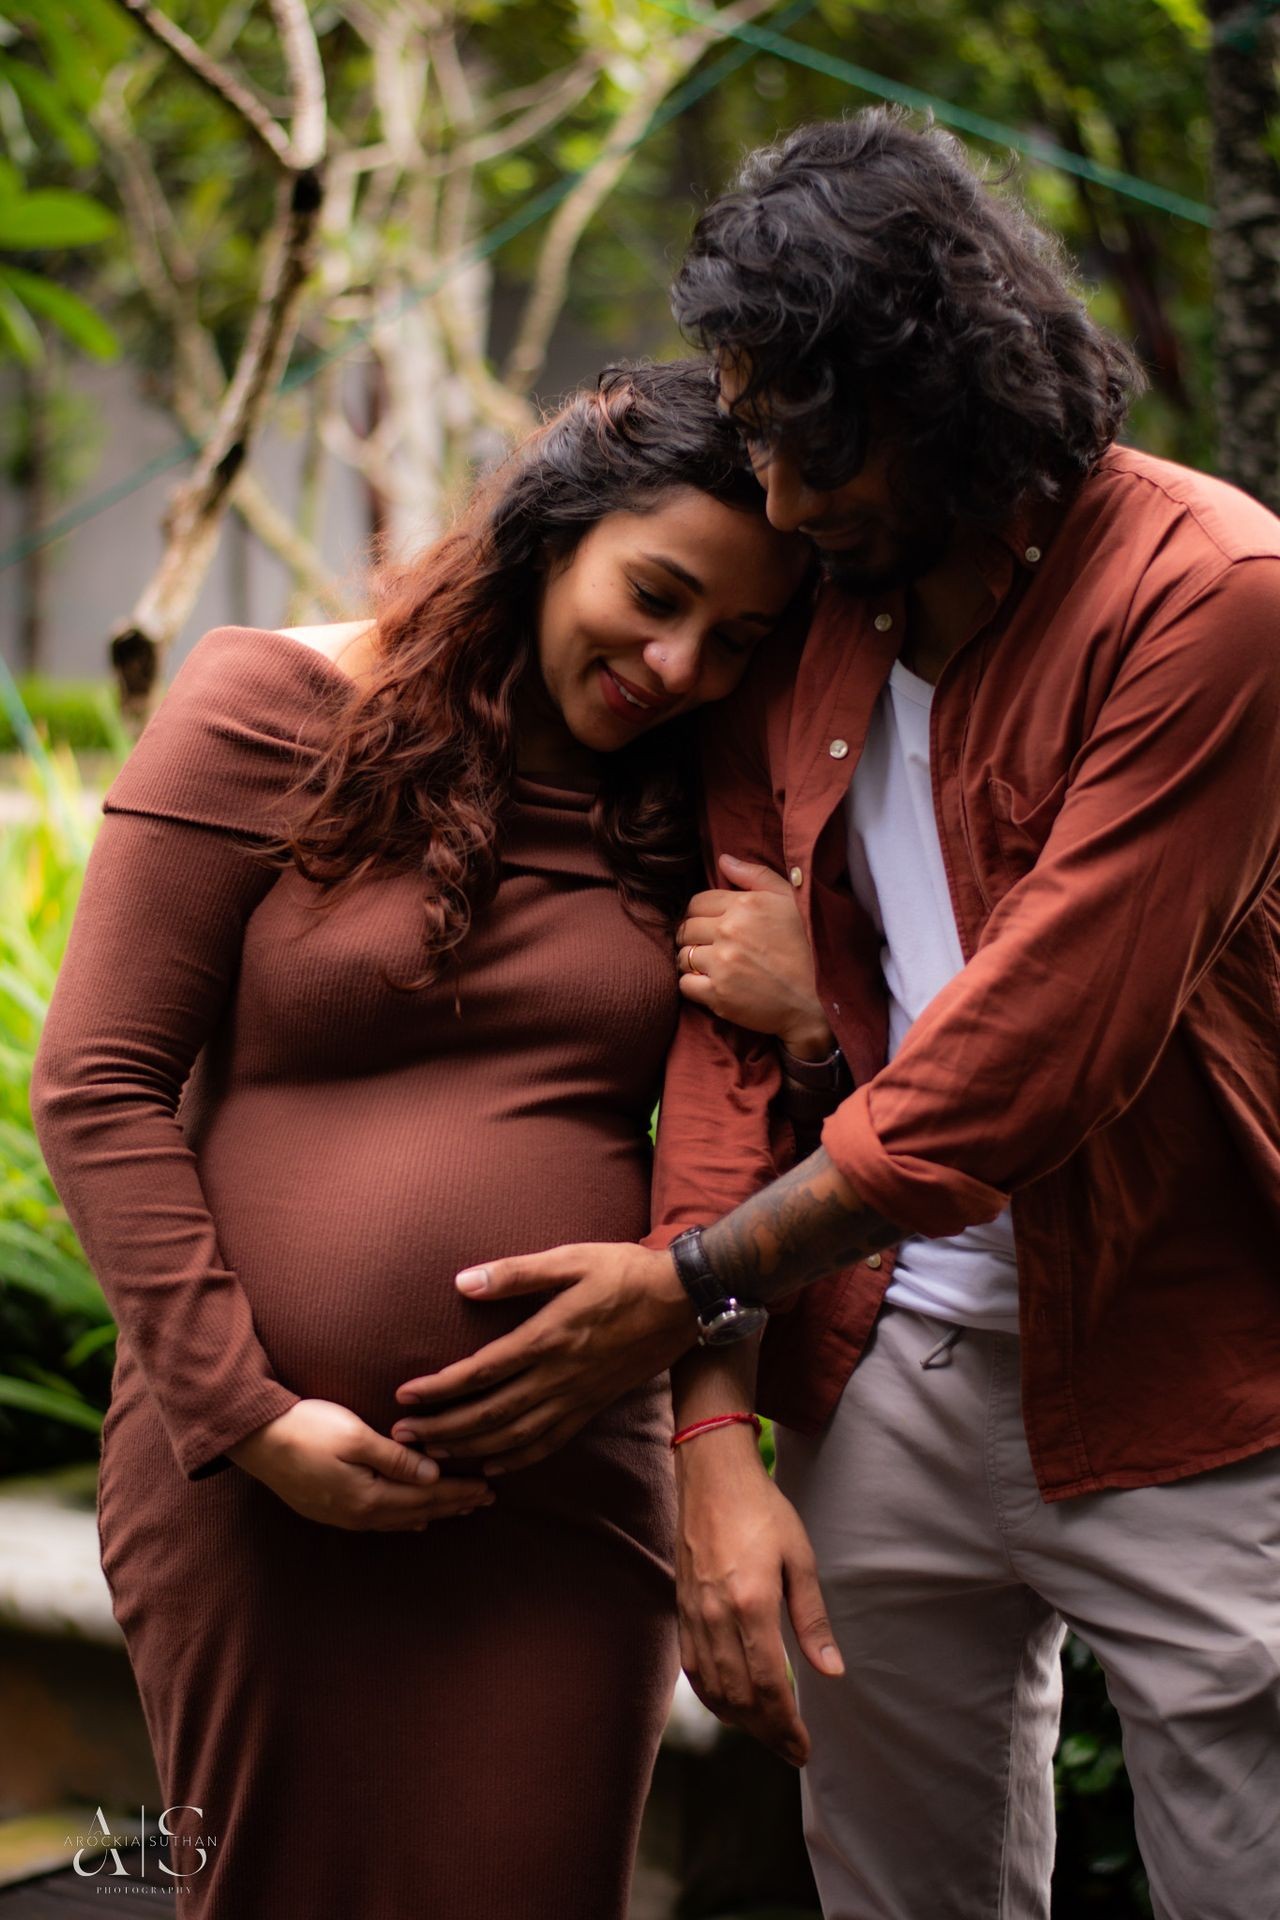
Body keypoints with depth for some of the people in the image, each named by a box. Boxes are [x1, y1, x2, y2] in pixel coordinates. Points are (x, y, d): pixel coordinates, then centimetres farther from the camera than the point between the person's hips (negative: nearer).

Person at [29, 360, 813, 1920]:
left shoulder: (693, 811, 8)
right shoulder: (271, 711, -3)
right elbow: (97, 1084, -6)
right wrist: (241, 1408, -11)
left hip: (567, 1506, 3)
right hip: (256, 1491, -2)